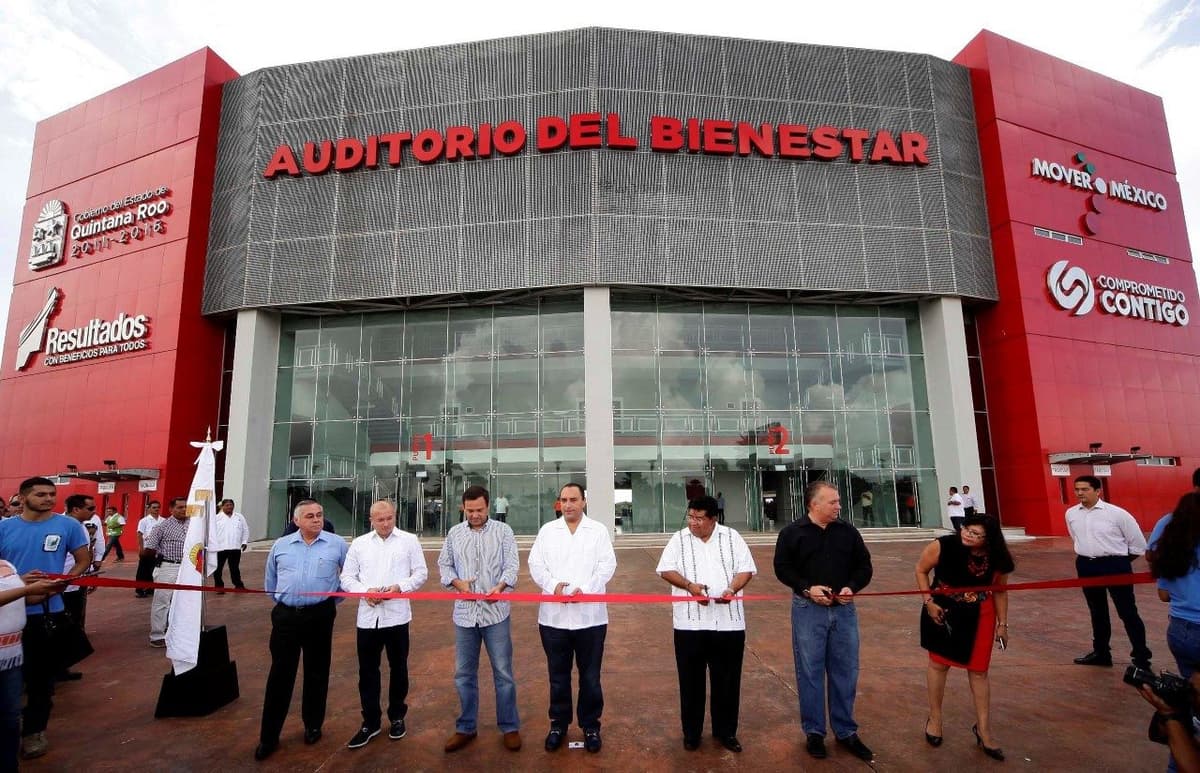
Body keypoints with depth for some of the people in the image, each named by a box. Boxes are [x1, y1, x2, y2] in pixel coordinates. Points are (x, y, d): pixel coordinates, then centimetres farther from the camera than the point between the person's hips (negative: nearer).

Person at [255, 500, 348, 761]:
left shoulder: (337, 544, -3)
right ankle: (269, 736, 17)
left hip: (320, 615, -1)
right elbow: (271, 579, 19)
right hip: (286, 615, 1)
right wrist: (280, 601, 15)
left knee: (316, 672, 10)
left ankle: (313, 725, 27)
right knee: (280, 674, 5)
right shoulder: (280, 545, 5)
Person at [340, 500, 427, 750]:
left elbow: (421, 573, 0)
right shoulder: (359, 543, 6)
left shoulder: (409, 540, 0)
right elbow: (347, 577, 6)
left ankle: (397, 717, 31)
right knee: (367, 671, 10)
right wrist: (365, 591, -12)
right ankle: (370, 722, 26)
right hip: (367, 616, 2)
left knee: (398, 668, 12)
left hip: (397, 615, -1)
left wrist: (400, 587, -16)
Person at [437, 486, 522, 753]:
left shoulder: (503, 531, -2)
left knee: (503, 672, 5)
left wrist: (500, 586, -25)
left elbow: (512, 564, -6)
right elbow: (444, 564, 10)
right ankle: (466, 727, 31)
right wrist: (458, 582, -9)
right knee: (464, 673, 14)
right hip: (464, 613, 3)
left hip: (496, 611, -3)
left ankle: (510, 727, 21)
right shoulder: (454, 533, 6)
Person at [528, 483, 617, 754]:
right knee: (558, 675, 14)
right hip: (553, 615, 1)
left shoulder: (598, 531, 2)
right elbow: (535, 564, 1)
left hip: (589, 615, -1)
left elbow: (607, 565, -5)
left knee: (590, 675, 9)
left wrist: (584, 590, -19)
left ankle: (591, 725, 26)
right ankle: (558, 724, 30)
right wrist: (553, 585, -16)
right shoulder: (547, 530, 7)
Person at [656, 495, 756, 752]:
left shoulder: (731, 537, 4)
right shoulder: (679, 539, 3)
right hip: (690, 622, 0)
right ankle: (691, 732, 25)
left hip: (728, 621, 1)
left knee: (727, 679, 11)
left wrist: (731, 590, -16)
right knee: (691, 679, 9)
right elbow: (666, 570, 0)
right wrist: (690, 585, -16)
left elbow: (746, 570, 2)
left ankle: (725, 731, 28)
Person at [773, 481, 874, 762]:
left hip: (843, 610, 3)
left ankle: (846, 732, 29)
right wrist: (807, 588, -17)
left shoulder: (848, 532, 3)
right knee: (810, 672, 6)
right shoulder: (792, 533, -6)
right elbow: (782, 568, -4)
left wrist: (852, 587, -9)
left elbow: (864, 565, 9)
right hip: (808, 610, -3)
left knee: (845, 672, 12)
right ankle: (814, 732, 22)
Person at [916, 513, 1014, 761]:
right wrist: (928, 601, -14)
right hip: (943, 611, -2)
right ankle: (934, 719, 28)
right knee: (939, 663, 9)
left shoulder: (997, 560, -15)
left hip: (979, 616, 2)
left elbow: (999, 591, 2)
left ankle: (983, 729, 27)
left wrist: (1002, 624, 5)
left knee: (978, 670, 9)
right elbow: (921, 570, -9)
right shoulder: (943, 546, -25)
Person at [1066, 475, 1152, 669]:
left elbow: (1138, 544, 0)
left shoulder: (1117, 513, -11)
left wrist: (1119, 562, 7)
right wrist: (1088, 557, 15)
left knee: (1127, 612, 1)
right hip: (1086, 567, 5)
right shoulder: (1071, 514, 2)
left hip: (1114, 565, -4)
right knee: (1097, 612, 16)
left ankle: (1141, 658, 14)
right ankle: (1101, 653, 29)